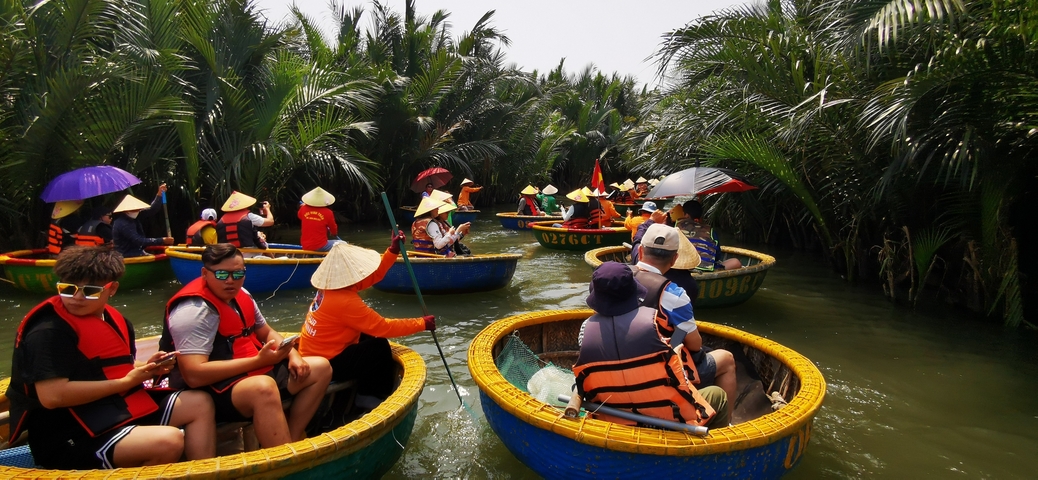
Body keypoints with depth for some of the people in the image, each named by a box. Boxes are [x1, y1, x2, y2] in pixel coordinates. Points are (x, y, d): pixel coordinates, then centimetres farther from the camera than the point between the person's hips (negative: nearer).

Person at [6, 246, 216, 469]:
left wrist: (147, 368, 1)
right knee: (168, 440, -32)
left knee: (200, 403, 8)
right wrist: (126, 382, -19)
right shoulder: (48, 330, -17)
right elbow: (52, 396, -26)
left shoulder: (115, 319, 10)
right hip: (68, 436, -9)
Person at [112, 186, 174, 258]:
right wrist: (162, 240, -30)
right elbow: (139, 241, -26)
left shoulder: (133, 217, 4)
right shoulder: (122, 224, -22)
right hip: (129, 257, -9)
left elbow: (151, 210, 2)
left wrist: (159, 195, -11)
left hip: (137, 252, 9)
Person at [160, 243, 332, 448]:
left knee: (320, 368, 3)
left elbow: (267, 333, 19)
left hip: (255, 373, 10)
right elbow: (194, 375, -27)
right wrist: (258, 360, -26)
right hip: (212, 390, -9)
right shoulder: (194, 310, -19)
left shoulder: (240, 295, 8)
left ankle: (291, 440, -7)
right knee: (264, 387, -40)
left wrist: (293, 356, -1)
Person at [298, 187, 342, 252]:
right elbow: (334, 231, 2)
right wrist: (333, 233, 26)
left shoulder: (303, 209, -5)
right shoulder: (328, 213, -14)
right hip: (320, 247, -5)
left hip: (305, 246, 5)